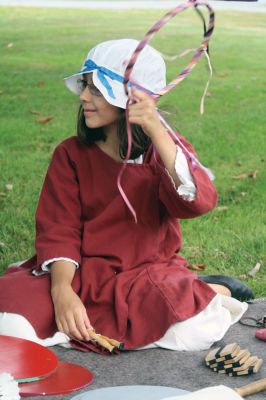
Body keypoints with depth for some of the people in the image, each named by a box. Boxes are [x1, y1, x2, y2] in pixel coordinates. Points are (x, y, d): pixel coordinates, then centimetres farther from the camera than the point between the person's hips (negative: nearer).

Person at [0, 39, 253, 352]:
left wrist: (156, 131, -31)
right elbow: (59, 228, -5)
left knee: (195, 330, -36)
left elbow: (197, 202, -22)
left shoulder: (166, 149, -1)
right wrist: (62, 289, -25)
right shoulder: (70, 154, 2)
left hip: (150, 274, -3)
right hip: (84, 275, 3)